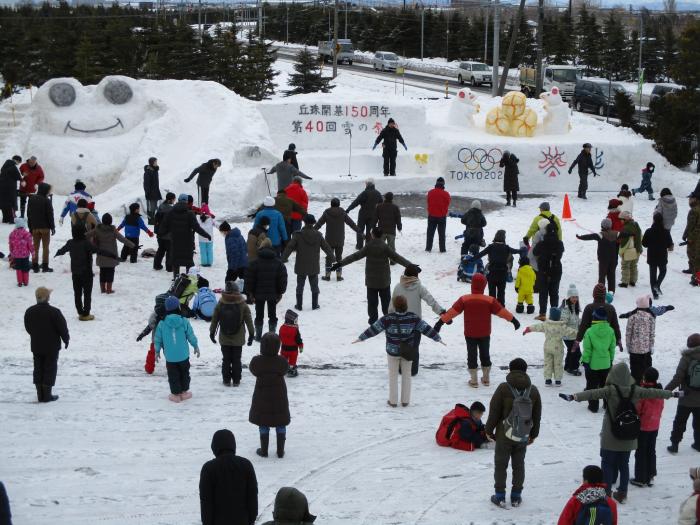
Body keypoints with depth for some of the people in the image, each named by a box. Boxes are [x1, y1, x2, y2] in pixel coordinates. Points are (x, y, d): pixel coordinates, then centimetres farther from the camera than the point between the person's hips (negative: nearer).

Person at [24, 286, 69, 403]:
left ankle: (40, 394, 13)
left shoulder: (29, 312, -2)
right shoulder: (54, 312, -19)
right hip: (52, 347, -5)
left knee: (38, 370, 12)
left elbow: (28, 328, 9)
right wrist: (66, 339, 5)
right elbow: (62, 328, -13)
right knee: (50, 369, 4)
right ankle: (47, 395, 4)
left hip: (36, 346, 5)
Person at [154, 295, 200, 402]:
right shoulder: (184, 321, -11)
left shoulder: (162, 323, -9)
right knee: (184, 373, 18)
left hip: (170, 356, 0)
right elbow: (191, 336, -3)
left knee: (173, 375, 11)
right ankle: (184, 392, 26)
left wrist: (157, 351, 13)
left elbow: (157, 339, -1)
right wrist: (196, 346, 13)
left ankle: (176, 394, 15)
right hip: (183, 355, 0)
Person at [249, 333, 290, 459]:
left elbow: (253, 370, 2)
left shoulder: (257, 361, -16)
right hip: (279, 398, 0)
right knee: (281, 424, 12)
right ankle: (280, 451, 17)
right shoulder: (282, 362, -15)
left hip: (262, 398, 0)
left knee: (263, 425, 11)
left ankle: (264, 450, 17)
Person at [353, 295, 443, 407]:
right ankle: (405, 401, 22)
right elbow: (426, 328, -5)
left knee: (393, 375, 14)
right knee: (406, 375, 17)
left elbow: (374, 329, -13)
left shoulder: (388, 319, -18)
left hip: (393, 351, -2)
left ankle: (393, 401, 20)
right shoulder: (413, 318, -12)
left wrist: (361, 338, -3)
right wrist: (437, 338, 7)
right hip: (407, 351, 2)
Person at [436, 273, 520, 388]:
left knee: (472, 356, 7)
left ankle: (474, 380, 7)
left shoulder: (464, 300, -11)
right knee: (485, 355, 17)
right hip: (485, 334, 1)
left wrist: (441, 321, -4)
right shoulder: (490, 300, -10)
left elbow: (452, 311, -11)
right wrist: (513, 320, 7)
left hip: (470, 334, -1)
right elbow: (501, 311, -5)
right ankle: (486, 378, 26)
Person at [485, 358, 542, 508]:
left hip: (504, 435, -3)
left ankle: (500, 496, 11)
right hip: (523, 436, 3)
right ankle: (516, 497, 19)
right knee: (519, 465, 15)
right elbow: (537, 415, 9)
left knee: (500, 465, 8)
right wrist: (534, 434, 22)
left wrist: (489, 430, 5)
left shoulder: (503, 388, -14)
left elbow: (494, 411, -9)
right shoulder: (533, 390, -1)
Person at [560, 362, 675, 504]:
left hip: (611, 436, -4)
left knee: (607, 464, 6)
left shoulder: (610, 390, -17)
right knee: (624, 464, 16)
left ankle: (606, 493, 6)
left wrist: (574, 397, -38)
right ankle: (622, 493, 22)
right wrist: (672, 394, 23)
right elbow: (654, 393, 9)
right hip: (628, 438, 4)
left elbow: (593, 394, -30)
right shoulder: (635, 391, -3)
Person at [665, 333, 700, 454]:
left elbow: (678, 378, -19)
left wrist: (667, 389, -10)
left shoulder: (686, 358, -16)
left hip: (686, 399, -2)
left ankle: (674, 445, 14)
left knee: (679, 422, 11)